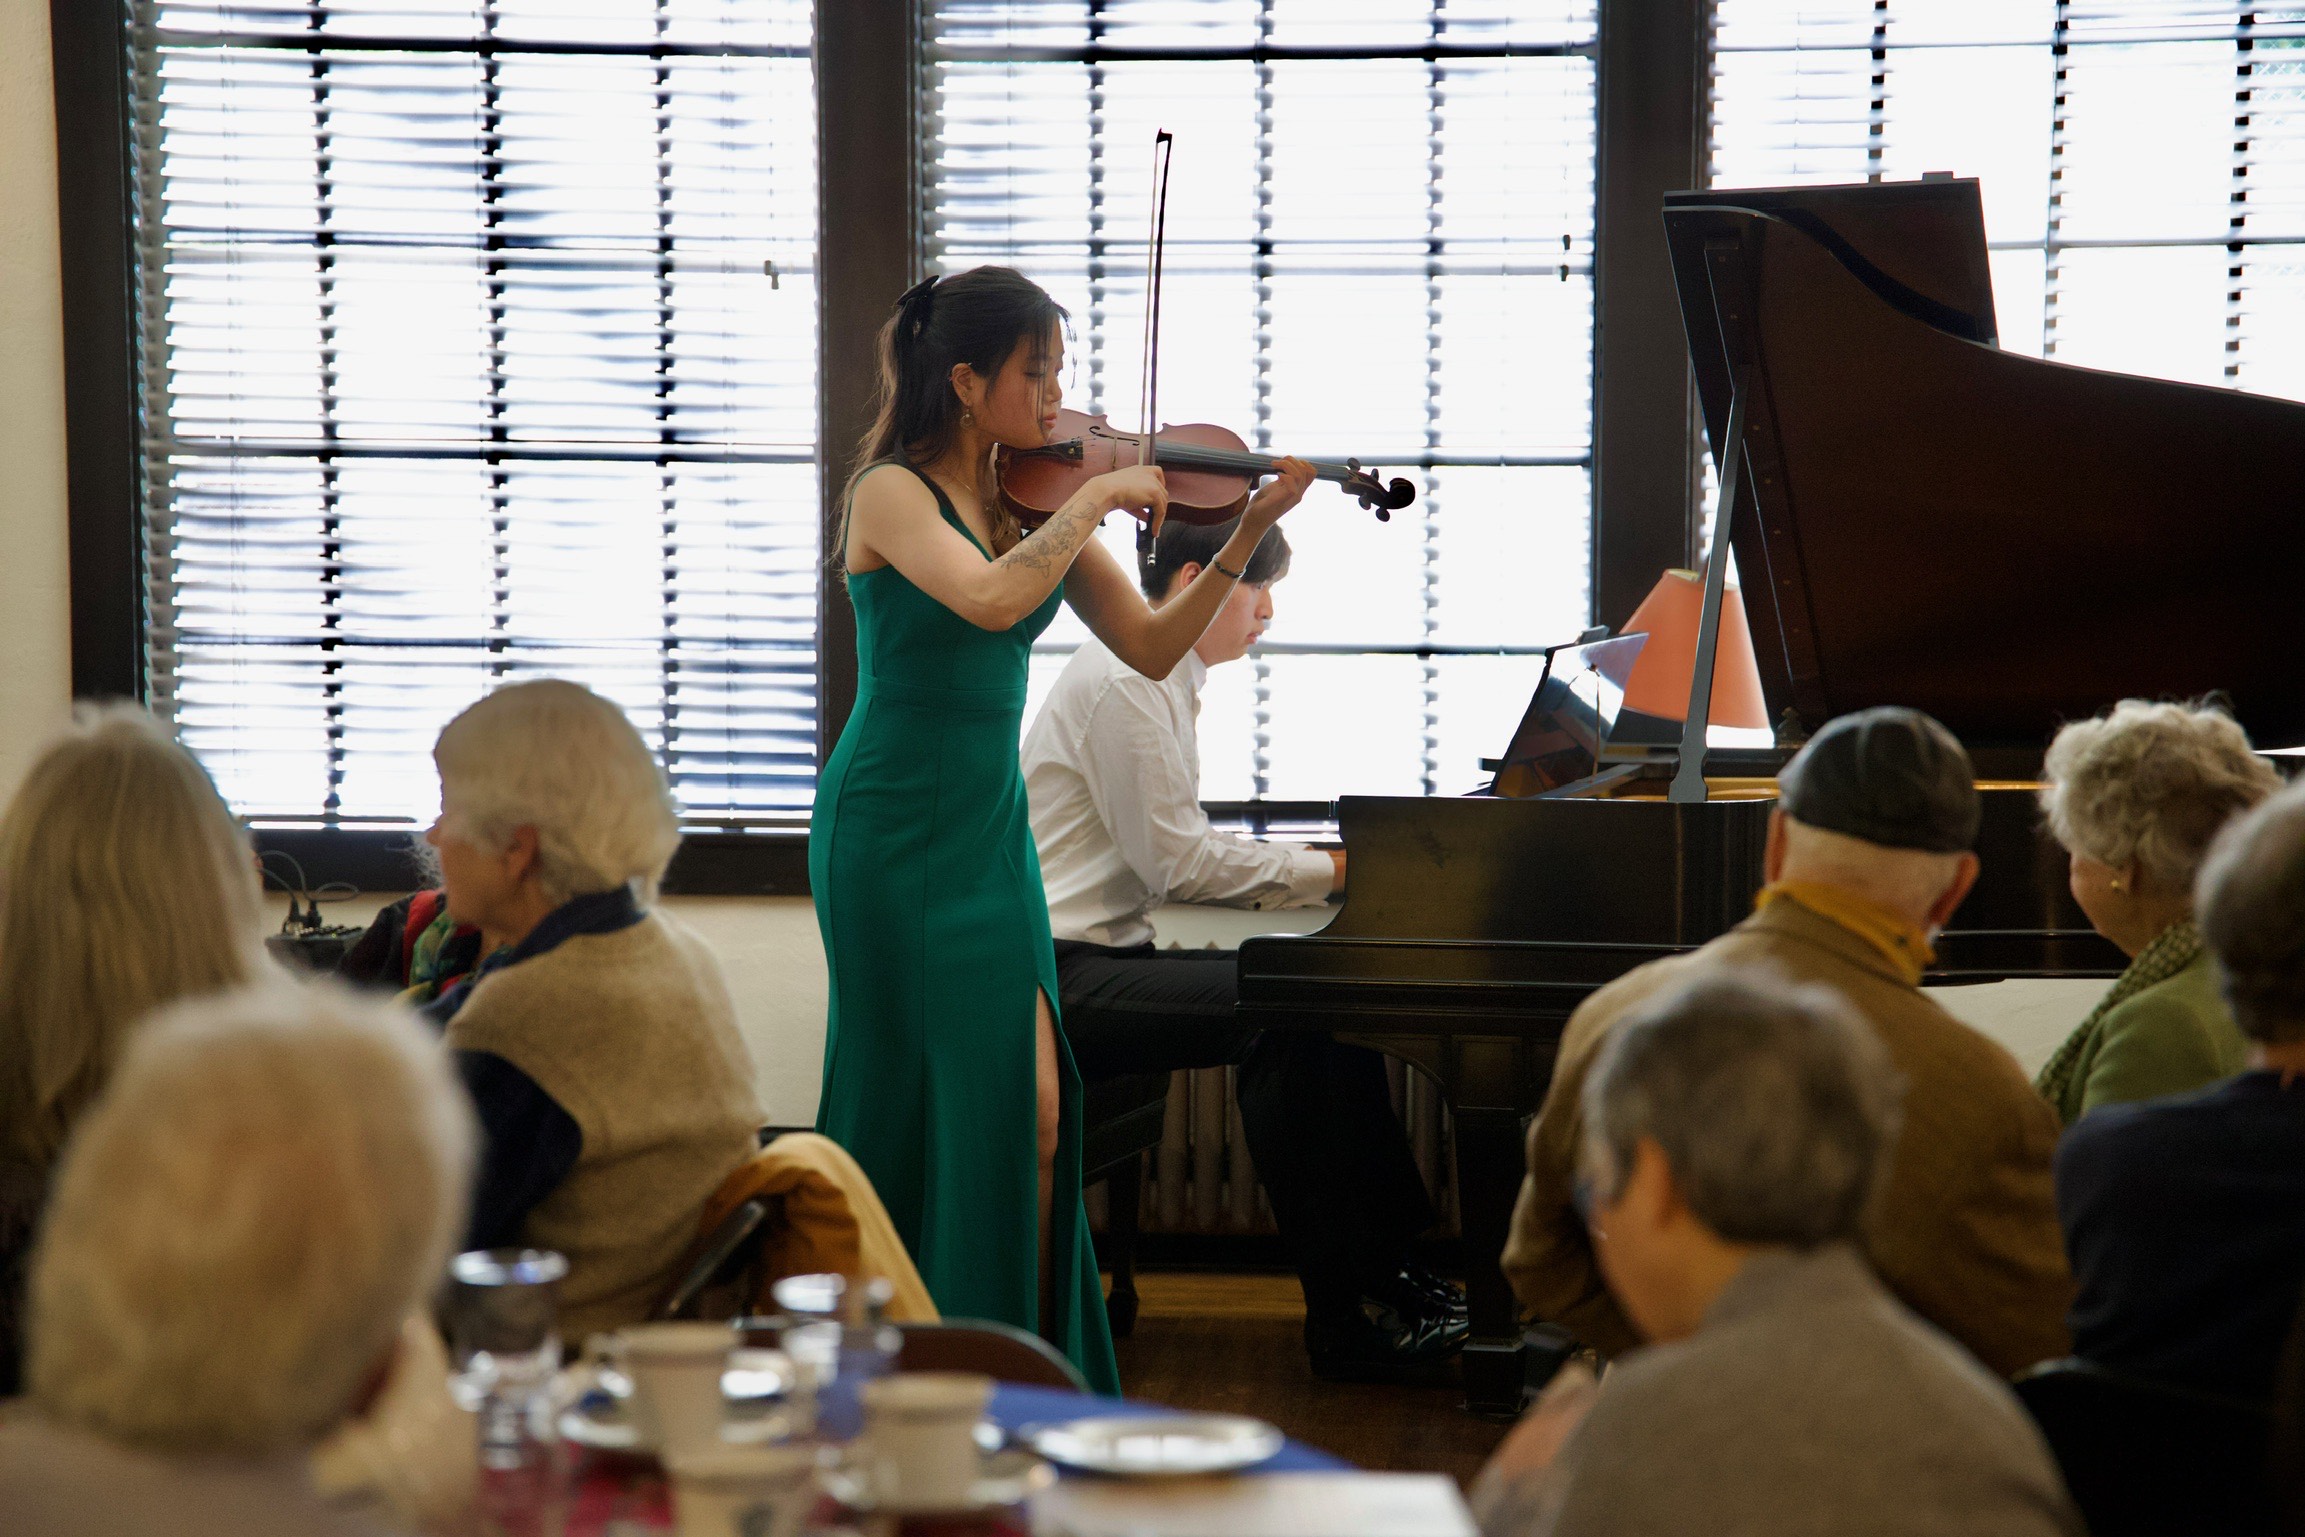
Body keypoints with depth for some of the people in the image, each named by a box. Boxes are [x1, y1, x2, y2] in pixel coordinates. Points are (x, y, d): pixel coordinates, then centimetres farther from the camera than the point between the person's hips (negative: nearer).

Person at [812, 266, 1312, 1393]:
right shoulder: (892, 493, -11)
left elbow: (1151, 649, 5)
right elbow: (992, 600, -30)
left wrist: (1249, 532, -4)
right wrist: (1097, 498, -19)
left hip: (994, 833, 6)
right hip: (893, 835, -6)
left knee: (1030, 1114, -1)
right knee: (915, 1118, 0)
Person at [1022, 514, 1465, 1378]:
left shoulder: (1159, 679, 19)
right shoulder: (1123, 682, -13)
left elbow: (1177, 857, 17)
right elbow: (1177, 861, -17)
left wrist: (1322, 871, 5)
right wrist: (1327, 871, -8)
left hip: (1101, 959, 10)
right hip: (1064, 976, -10)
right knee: (1282, 1013, -25)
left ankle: (1385, 1273, -2)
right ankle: (1346, 1321, -19)